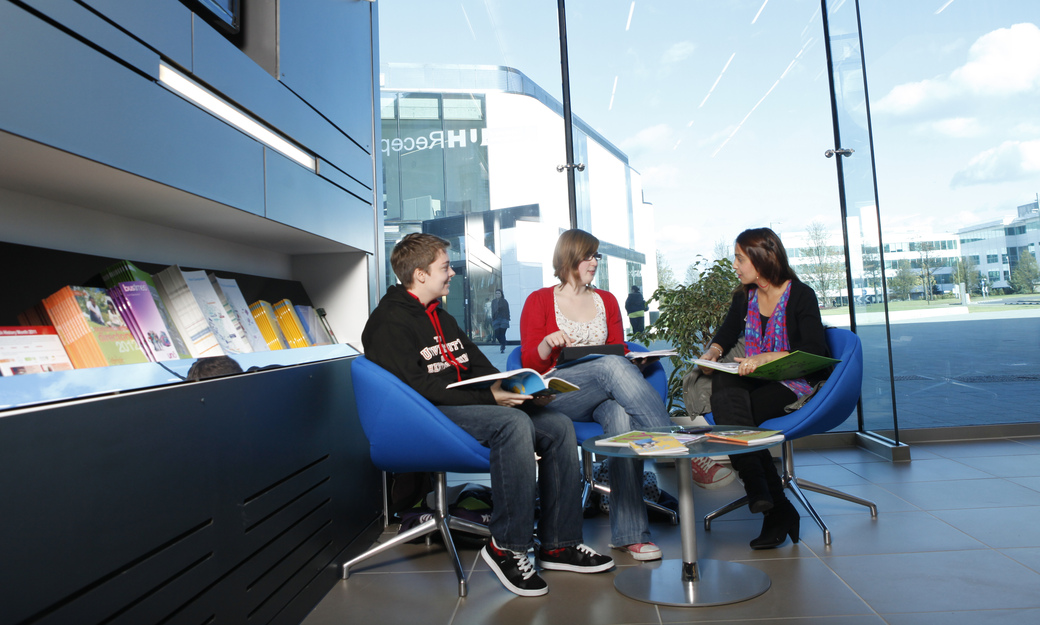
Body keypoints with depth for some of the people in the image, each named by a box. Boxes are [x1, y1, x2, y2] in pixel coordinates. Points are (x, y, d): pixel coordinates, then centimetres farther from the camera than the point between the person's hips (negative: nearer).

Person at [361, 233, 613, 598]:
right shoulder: (390, 322, -8)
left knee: (558, 426, -7)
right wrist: (489, 398, -21)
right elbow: (421, 387, -19)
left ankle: (559, 545, -1)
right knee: (515, 424, -33)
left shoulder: (440, 317, 22)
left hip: (469, 402, 9)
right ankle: (506, 546, -20)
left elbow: (481, 367, 20)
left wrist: (514, 389, 1)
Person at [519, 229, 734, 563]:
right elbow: (530, 364, 3)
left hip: (603, 394, 3)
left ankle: (629, 533, -35)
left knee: (622, 416, -35)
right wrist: (548, 343, -18)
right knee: (613, 366, -34)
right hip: (556, 394, -3)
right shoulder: (540, 301, 8)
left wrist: (633, 363, -5)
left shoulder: (607, 301, 20)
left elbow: (619, 351, 19)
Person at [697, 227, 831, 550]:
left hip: (796, 384, -5)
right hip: (756, 380, 6)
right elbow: (726, 334, 19)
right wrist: (712, 352, -4)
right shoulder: (744, 297, 10)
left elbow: (816, 351, -16)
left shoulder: (801, 295, -6)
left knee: (732, 416, -28)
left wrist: (767, 357, -28)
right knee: (723, 382, -29)